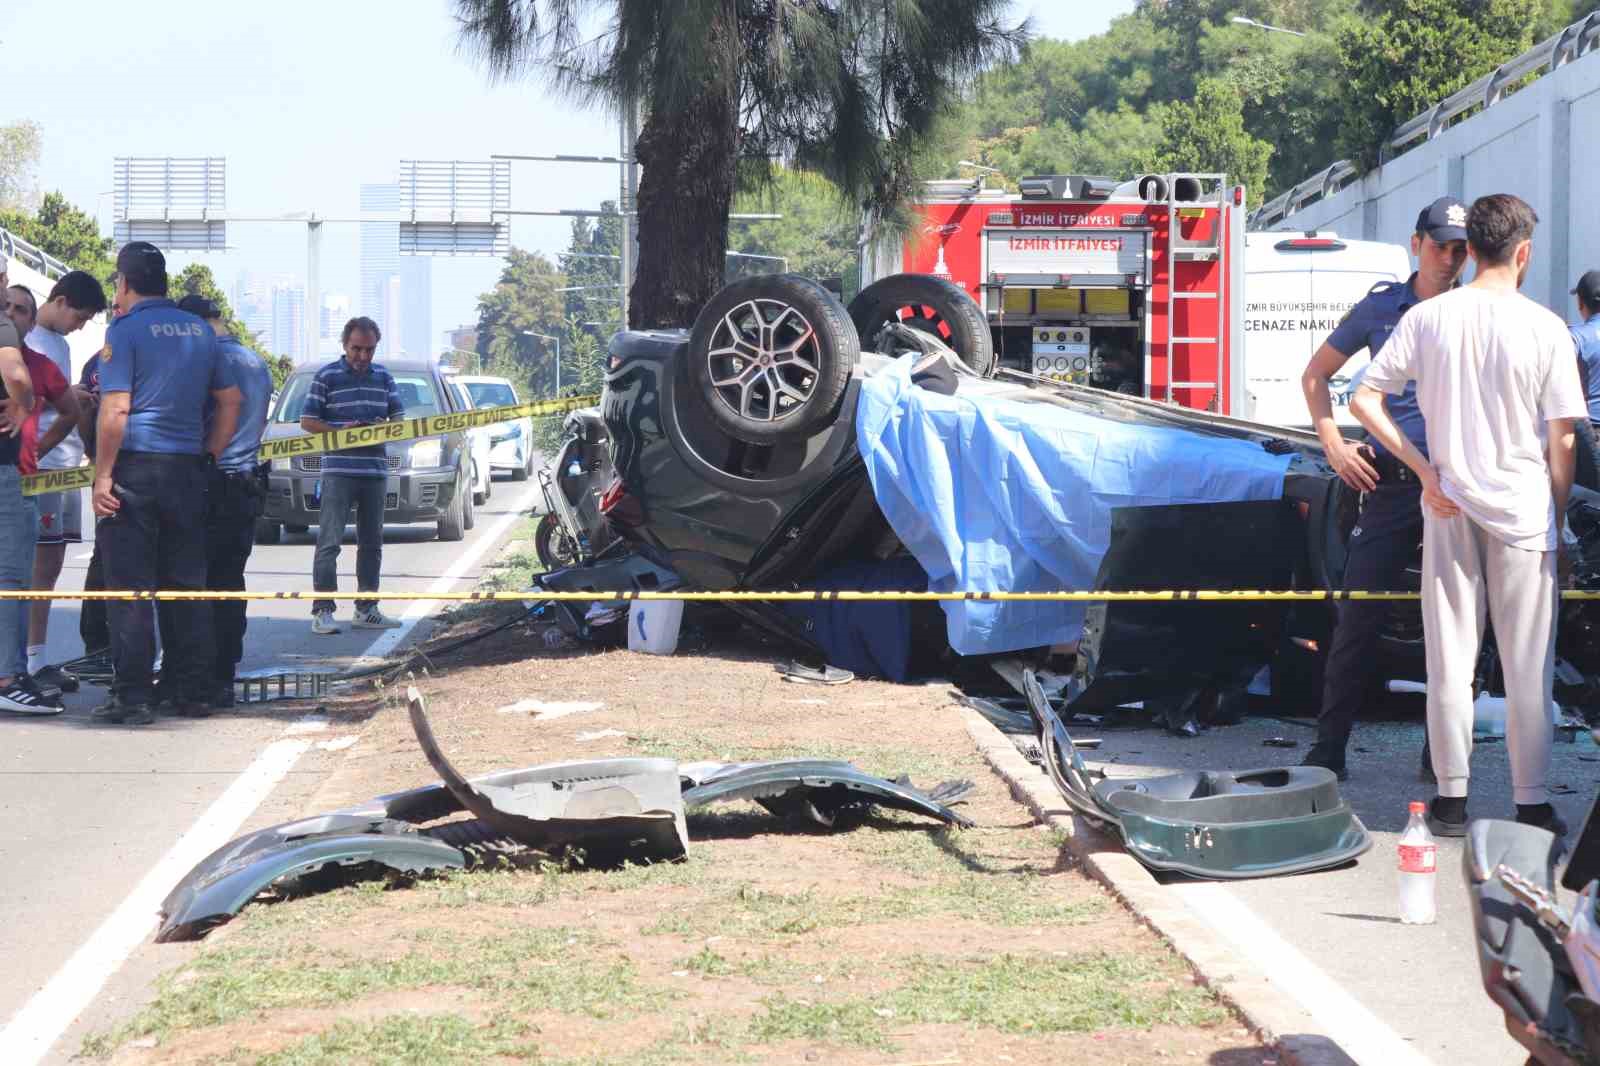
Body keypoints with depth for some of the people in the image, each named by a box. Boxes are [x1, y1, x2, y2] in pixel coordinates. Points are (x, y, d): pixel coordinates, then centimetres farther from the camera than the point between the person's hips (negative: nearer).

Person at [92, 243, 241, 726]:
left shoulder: (125, 329, -7)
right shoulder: (200, 330, 12)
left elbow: (116, 409, -14)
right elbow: (230, 400, 15)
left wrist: (102, 475, -11)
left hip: (134, 467, -6)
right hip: (187, 469, 6)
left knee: (129, 587, -3)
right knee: (188, 585, 11)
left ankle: (133, 695, -5)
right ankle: (193, 692, 13)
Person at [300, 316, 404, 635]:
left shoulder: (383, 378, 12)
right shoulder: (327, 377, -1)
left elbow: (399, 418, 17)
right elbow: (307, 421, -1)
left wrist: (386, 427, -6)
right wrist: (339, 431, -15)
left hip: (375, 470, 5)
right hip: (338, 470, -5)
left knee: (371, 543, 11)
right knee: (329, 542, -10)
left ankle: (366, 609, 20)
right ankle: (322, 611, -10)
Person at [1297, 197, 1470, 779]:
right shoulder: (1381, 307, 6)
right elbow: (1316, 374, 15)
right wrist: (1333, 444, 3)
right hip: (1391, 483, 0)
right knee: (1359, 617, -3)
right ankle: (1328, 749, 4)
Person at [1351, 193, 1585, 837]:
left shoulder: (1427, 319, -1)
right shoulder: (1545, 330, -8)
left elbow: (1363, 401, -2)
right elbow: (1561, 444, -6)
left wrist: (1425, 470, 0)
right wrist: (1557, 521, 6)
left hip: (1449, 511, 2)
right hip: (1523, 512, -2)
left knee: (1450, 656, 8)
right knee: (1528, 663, 5)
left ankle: (1451, 798, 12)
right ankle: (1532, 804, 8)